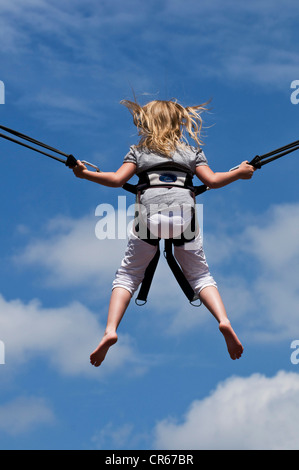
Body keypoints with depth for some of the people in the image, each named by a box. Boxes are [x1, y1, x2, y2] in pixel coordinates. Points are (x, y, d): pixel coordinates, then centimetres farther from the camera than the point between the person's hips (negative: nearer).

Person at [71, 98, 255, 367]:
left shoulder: (139, 151, 20)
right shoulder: (192, 151, 23)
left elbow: (117, 180, 7)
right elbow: (212, 181, 11)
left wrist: (84, 173, 17)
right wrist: (239, 173, 26)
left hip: (149, 216, -1)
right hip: (184, 216, 1)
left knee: (127, 275, 11)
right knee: (200, 275, 14)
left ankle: (111, 330, -7)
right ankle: (224, 321, -10)